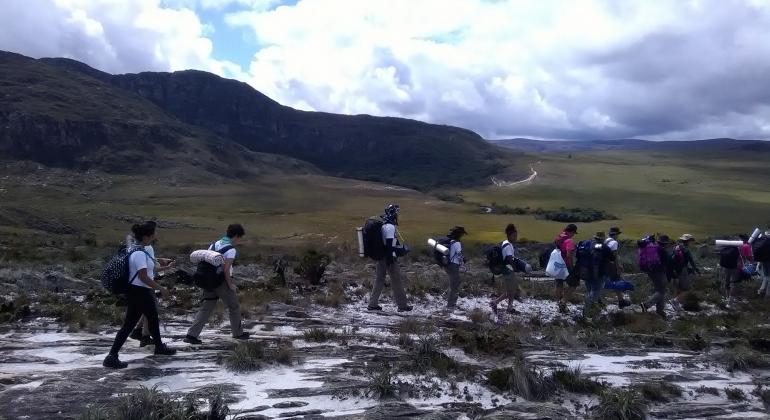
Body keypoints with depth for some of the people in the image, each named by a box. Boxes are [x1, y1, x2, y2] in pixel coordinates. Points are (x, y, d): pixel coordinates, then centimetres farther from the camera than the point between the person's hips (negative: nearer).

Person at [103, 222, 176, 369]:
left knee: (153, 318, 22)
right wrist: (161, 289, -19)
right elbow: (143, 277, -26)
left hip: (143, 292, 11)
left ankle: (160, 347, 38)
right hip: (138, 292, -11)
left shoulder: (135, 250, 9)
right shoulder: (139, 254, -23)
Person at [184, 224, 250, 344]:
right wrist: (231, 285, -11)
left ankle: (191, 335, 0)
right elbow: (226, 269, -20)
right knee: (234, 307, 12)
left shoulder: (214, 244, 10)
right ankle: (238, 333, 25)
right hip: (222, 282, -6)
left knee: (205, 309, 9)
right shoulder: (231, 249, -14)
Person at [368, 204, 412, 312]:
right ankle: (402, 305, 7)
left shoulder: (383, 225, 13)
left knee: (379, 279, 12)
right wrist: (390, 259, -23)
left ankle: (373, 304, 14)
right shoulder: (390, 227, -17)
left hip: (381, 258, 9)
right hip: (389, 258, -9)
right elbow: (389, 244, -23)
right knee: (396, 281, -1)